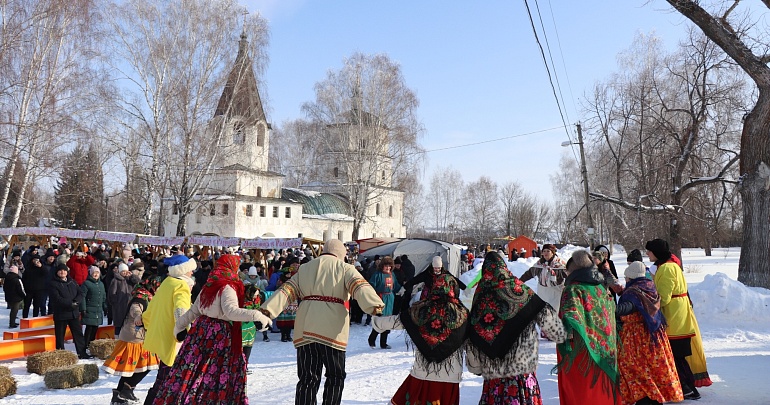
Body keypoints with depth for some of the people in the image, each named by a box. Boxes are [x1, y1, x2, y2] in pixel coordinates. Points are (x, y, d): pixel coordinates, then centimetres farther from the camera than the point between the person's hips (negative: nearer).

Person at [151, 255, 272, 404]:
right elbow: (230, 311, -30)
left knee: (192, 369, 12)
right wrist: (256, 316, -36)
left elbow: (193, 311, 19)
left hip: (201, 329, 8)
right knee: (216, 374, 1)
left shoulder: (208, 286, 11)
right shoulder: (227, 287, -13)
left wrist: (179, 327, 30)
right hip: (220, 335, -8)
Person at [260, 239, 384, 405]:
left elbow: (287, 289, 9)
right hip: (331, 329, -4)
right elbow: (360, 286, -13)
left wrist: (269, 308, 0)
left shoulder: (304, 268, 18)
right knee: (335, 376, 12)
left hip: (305, 329, 4)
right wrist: (374, 304, -27)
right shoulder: (345, 268, 4)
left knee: (307, 377, 9)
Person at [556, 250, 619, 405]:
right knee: (602, 392, 18)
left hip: (582, 351, -7)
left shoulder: (573, 289, -13)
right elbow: (612, 310, 27)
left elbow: (572, 310, -33)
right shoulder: (601, 288, 10)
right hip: (605, 350, 7)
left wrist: (568, 329, -49)